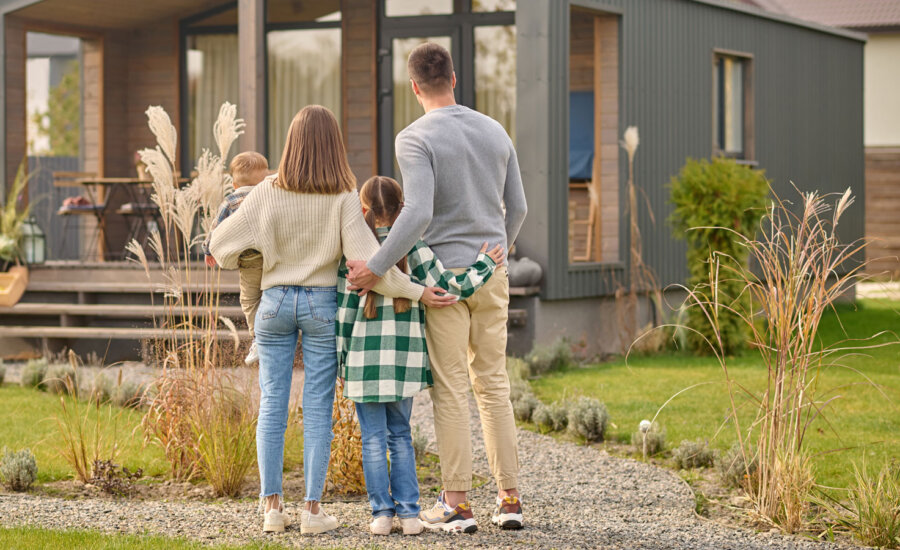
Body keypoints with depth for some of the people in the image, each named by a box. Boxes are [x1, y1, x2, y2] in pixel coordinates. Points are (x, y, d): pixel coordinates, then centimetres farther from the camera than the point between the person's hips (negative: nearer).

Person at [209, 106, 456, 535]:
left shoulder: (268, 193, -7)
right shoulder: (343, 198, -11)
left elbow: (222, 242, -3)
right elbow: (365, 259, -17)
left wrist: (233, 258, 20)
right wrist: (417, 292, -12)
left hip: (276, 302, 1)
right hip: (322, 304, -1)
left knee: (272, 403, 8)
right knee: (318, 407, 4)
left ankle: (272, 505, 8)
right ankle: (312, 508, 4)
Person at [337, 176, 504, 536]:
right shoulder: (412, 248, -3)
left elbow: (344, 309, -3)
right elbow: (447, 287, -5)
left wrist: (340, 356, 5)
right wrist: (484, 265, 7)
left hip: (365, 359, -2)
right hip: (405, 358, 2)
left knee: (373, 439, 6)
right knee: (400, 435, 13)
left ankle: (381, 512, 3)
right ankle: (408, 513, 8)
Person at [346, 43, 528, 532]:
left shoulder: (415, 139, -11)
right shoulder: (495, 131, 7)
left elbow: (418, 214, -23)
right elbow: (517, 207, 12)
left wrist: (375, 268, -20)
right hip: (491, 275, 5)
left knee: (451, 391, 0)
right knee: (493, 384, 10)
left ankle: (456, 502, 2)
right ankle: (509, 498, 8)